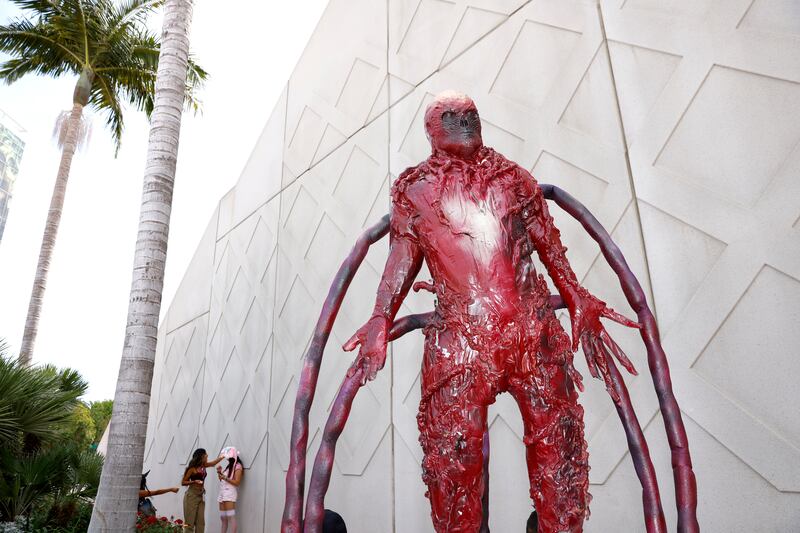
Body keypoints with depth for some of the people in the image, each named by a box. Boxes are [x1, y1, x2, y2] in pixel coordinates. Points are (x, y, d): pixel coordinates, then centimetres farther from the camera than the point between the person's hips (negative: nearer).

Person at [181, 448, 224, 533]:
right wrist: (194, 481, -20)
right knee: (189, 521, -6)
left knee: (200, 521, 2)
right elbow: (183, 482, -7)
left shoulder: (203, 466, 8)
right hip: (191, 496, -7)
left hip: (200, 496, 7)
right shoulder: (192, 468, -11)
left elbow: (213, 463, 26)